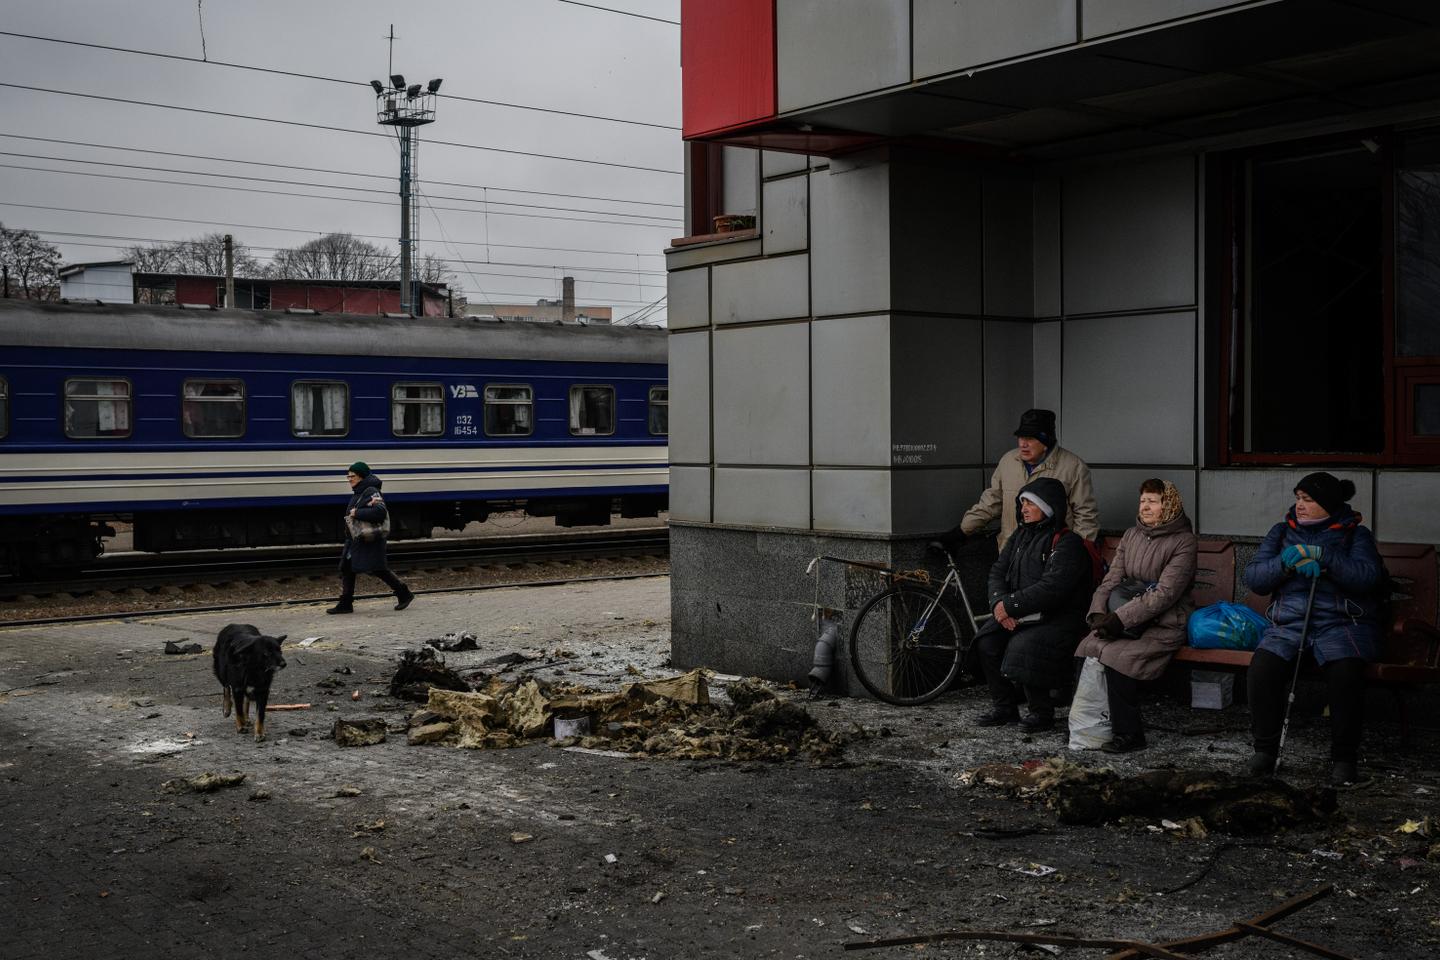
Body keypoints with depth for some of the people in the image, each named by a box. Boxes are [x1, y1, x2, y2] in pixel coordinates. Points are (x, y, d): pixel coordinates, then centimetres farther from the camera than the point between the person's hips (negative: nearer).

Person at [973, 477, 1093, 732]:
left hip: (1058, 618, -7)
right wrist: (999, 603, -11)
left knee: (1021, 647, -30)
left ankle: (1041, 712, -9)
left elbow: (1052, 588, -22)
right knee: (986, 641, -15)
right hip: (1021, 616, 7)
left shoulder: (1067, 543, -12)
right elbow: (998, 572, 9)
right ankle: (1004, 707, -1)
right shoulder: (1020, 537, 14)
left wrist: (1011, 605, -20)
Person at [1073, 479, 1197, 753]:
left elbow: (1165, 593, -17)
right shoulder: (1132, 535, 14)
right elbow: (1111, 580, 7)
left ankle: (1128, 733, -15)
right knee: (1087, 648, -20)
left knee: (1116, 657, -28)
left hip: (1166, 623, -6)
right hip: (1132, 621, 6)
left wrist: (1120, 618, -23)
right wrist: (1098, 613, -12)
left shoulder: (1183, 542, -7)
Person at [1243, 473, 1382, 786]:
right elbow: (1252, 576, 5)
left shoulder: (1355, 535, 8)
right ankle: (1266, 748, -11)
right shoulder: (1282, 532, 16)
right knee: (1262, 669, -28)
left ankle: (1344, 756, -17)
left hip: (1341, 622, -2)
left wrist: (1321, 556, -17)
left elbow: (1368, 577, -11)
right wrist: (1288, 563, -12)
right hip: (1288, 622, 2)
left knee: (1346, 672, -34)